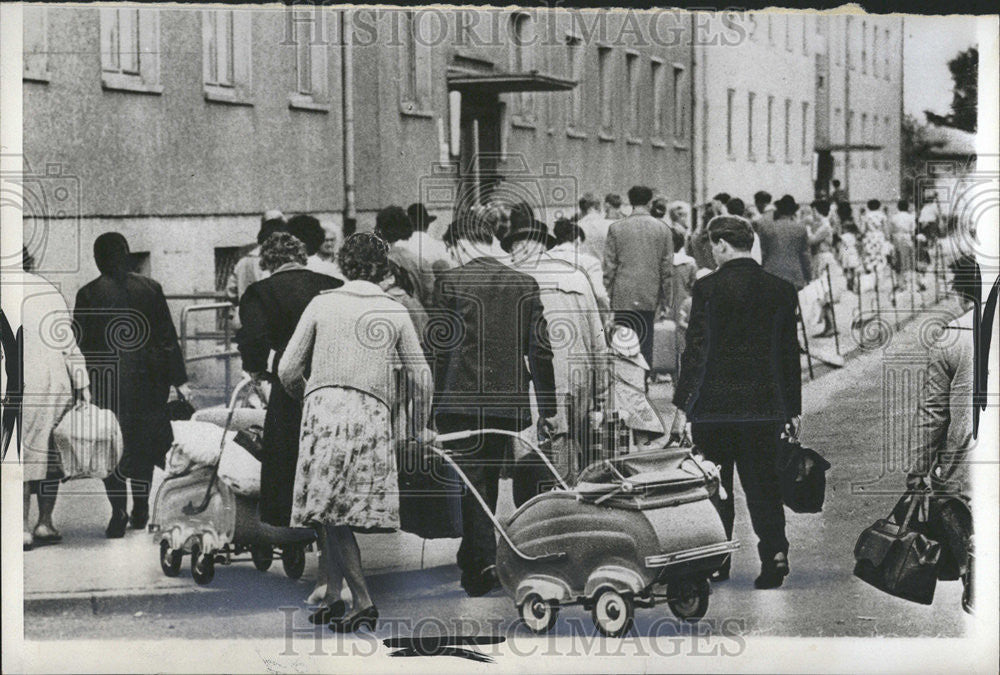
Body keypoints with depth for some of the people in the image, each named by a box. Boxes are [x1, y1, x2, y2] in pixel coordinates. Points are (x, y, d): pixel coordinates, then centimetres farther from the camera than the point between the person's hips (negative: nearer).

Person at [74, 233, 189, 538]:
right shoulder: (149, 288, 0)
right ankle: (140, 511, 19)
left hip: (106, 381, -2)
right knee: (142, 444, 14)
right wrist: (178, 379, 6)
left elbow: (81, 344, -4)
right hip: (147, 380, 2)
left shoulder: (88, 295, -6)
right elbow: (167, 337, 2)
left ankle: (119, 512, -9)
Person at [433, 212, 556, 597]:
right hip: (509, 402, 4)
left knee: (470, 482, -1)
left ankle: (484, 561, -14)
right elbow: (540, 351, 6)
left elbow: (440, 348, -6)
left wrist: (434, 405, -1)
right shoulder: (525, 284, 7)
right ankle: (473, 561, 25)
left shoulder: (450, 282, -5)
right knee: (489, 481, 16)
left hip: (462, 401, -4)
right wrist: (547, 410, 10)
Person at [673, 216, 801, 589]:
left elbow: (696, 349, -8)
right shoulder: (781, 290, 3)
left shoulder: (707, 288, -9)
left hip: (714, 404, -3)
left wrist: (681, 403, -2)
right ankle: (774, 552, -7)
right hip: (764, 405, 3)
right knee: (762, 483, 8)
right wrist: (792, 409, 14)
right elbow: (789, 352, 8)